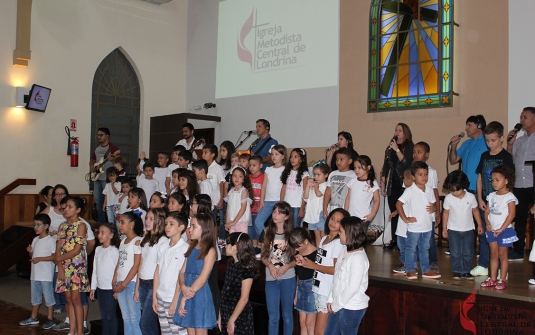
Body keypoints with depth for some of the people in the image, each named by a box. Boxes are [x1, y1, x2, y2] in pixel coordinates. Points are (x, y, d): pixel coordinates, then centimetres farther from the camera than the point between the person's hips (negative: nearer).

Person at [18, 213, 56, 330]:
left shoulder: (50, 240, -12)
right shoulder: (35, 240, 11)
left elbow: (55, 256, -18)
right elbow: (33, 255, 19)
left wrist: (39, 259, -21)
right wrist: (30, 252, -3)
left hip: (46, 275, -8)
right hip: (35, 274, 8)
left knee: (48, 296, 1)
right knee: (35, 297, 17)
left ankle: (50, 319, 9)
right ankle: (33, 318, 29)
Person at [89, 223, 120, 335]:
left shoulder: (114, 250, -12)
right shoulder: (98, 249, 10)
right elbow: (95, 270, 15)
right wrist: (93, 287, 15)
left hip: (110, 289, -7)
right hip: (100, 288, 7)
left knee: (111, 315, 1)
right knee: (104, 316, 14)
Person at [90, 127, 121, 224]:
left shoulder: (112, 148, -6)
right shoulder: (97, 149, 17)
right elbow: (92, 160, 27)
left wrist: (112, 158, -34)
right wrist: (92, 167, 6)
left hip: (107, 178, -8)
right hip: (97, 178, 8)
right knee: (98, 200, 11)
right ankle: (101, 222, 20)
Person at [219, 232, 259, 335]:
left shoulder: (246, 269, -17)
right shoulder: (231, 264, 6)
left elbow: (244, 298, -18)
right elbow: (226, 291, 8)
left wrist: (232, 320, -17)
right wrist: (220, 314, 8)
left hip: (239, 316, -7)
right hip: (226, 313, 7)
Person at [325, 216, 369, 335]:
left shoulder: (358, 258, -22)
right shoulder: (345, 249, 4)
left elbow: (353, 287, -23)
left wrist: (337, 305, -14)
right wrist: (331, 299, 8)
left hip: (352, 308, -8)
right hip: (338, 304, 8)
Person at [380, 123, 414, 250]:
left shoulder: (410, 147, -2)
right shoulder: (390, 148, 14)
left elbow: (407, 164, -15)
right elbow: (385, 167, 15)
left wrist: (397, 150, -16)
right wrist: (382, 184, 12)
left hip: (404, 185, -5)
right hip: (392, 185, 5)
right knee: (393, 213, 7)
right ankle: (394, 240, 14)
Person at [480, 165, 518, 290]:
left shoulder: (509, 197, -11)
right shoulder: (492, 196, 7)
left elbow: (511, 214, -16)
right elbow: (487, 211, 10)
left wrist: (501, 229, -19)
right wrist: (487, 223, -8)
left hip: (504, 230, -6)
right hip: (492, 230, 6)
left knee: (502, 255, 2)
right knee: (493, 254, 11)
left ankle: (502, 280, 11)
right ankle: (492, 279, 17)